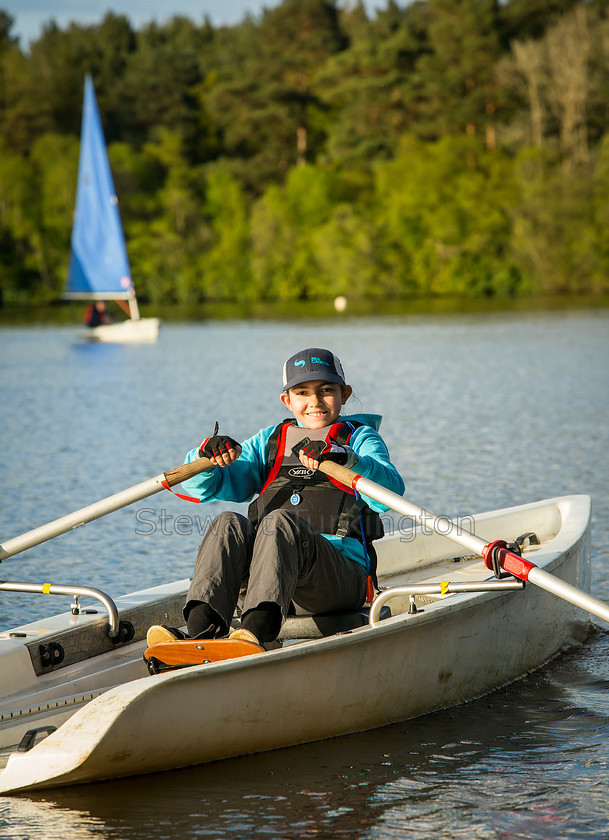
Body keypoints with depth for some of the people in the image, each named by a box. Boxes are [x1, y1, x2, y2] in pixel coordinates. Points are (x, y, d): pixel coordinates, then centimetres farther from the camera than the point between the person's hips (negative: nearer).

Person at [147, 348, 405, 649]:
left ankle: (256, 631, -58)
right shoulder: (269, 441, 28)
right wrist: (206, 456, -5)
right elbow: (208, 488, 18)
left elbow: (391, 489, -7)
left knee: (279, 521, -32)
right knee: (229, 524, -25)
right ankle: (200, 630, -48)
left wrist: (347, 458, -26)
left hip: (340, 575, -3)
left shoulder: (359, 437, 16)